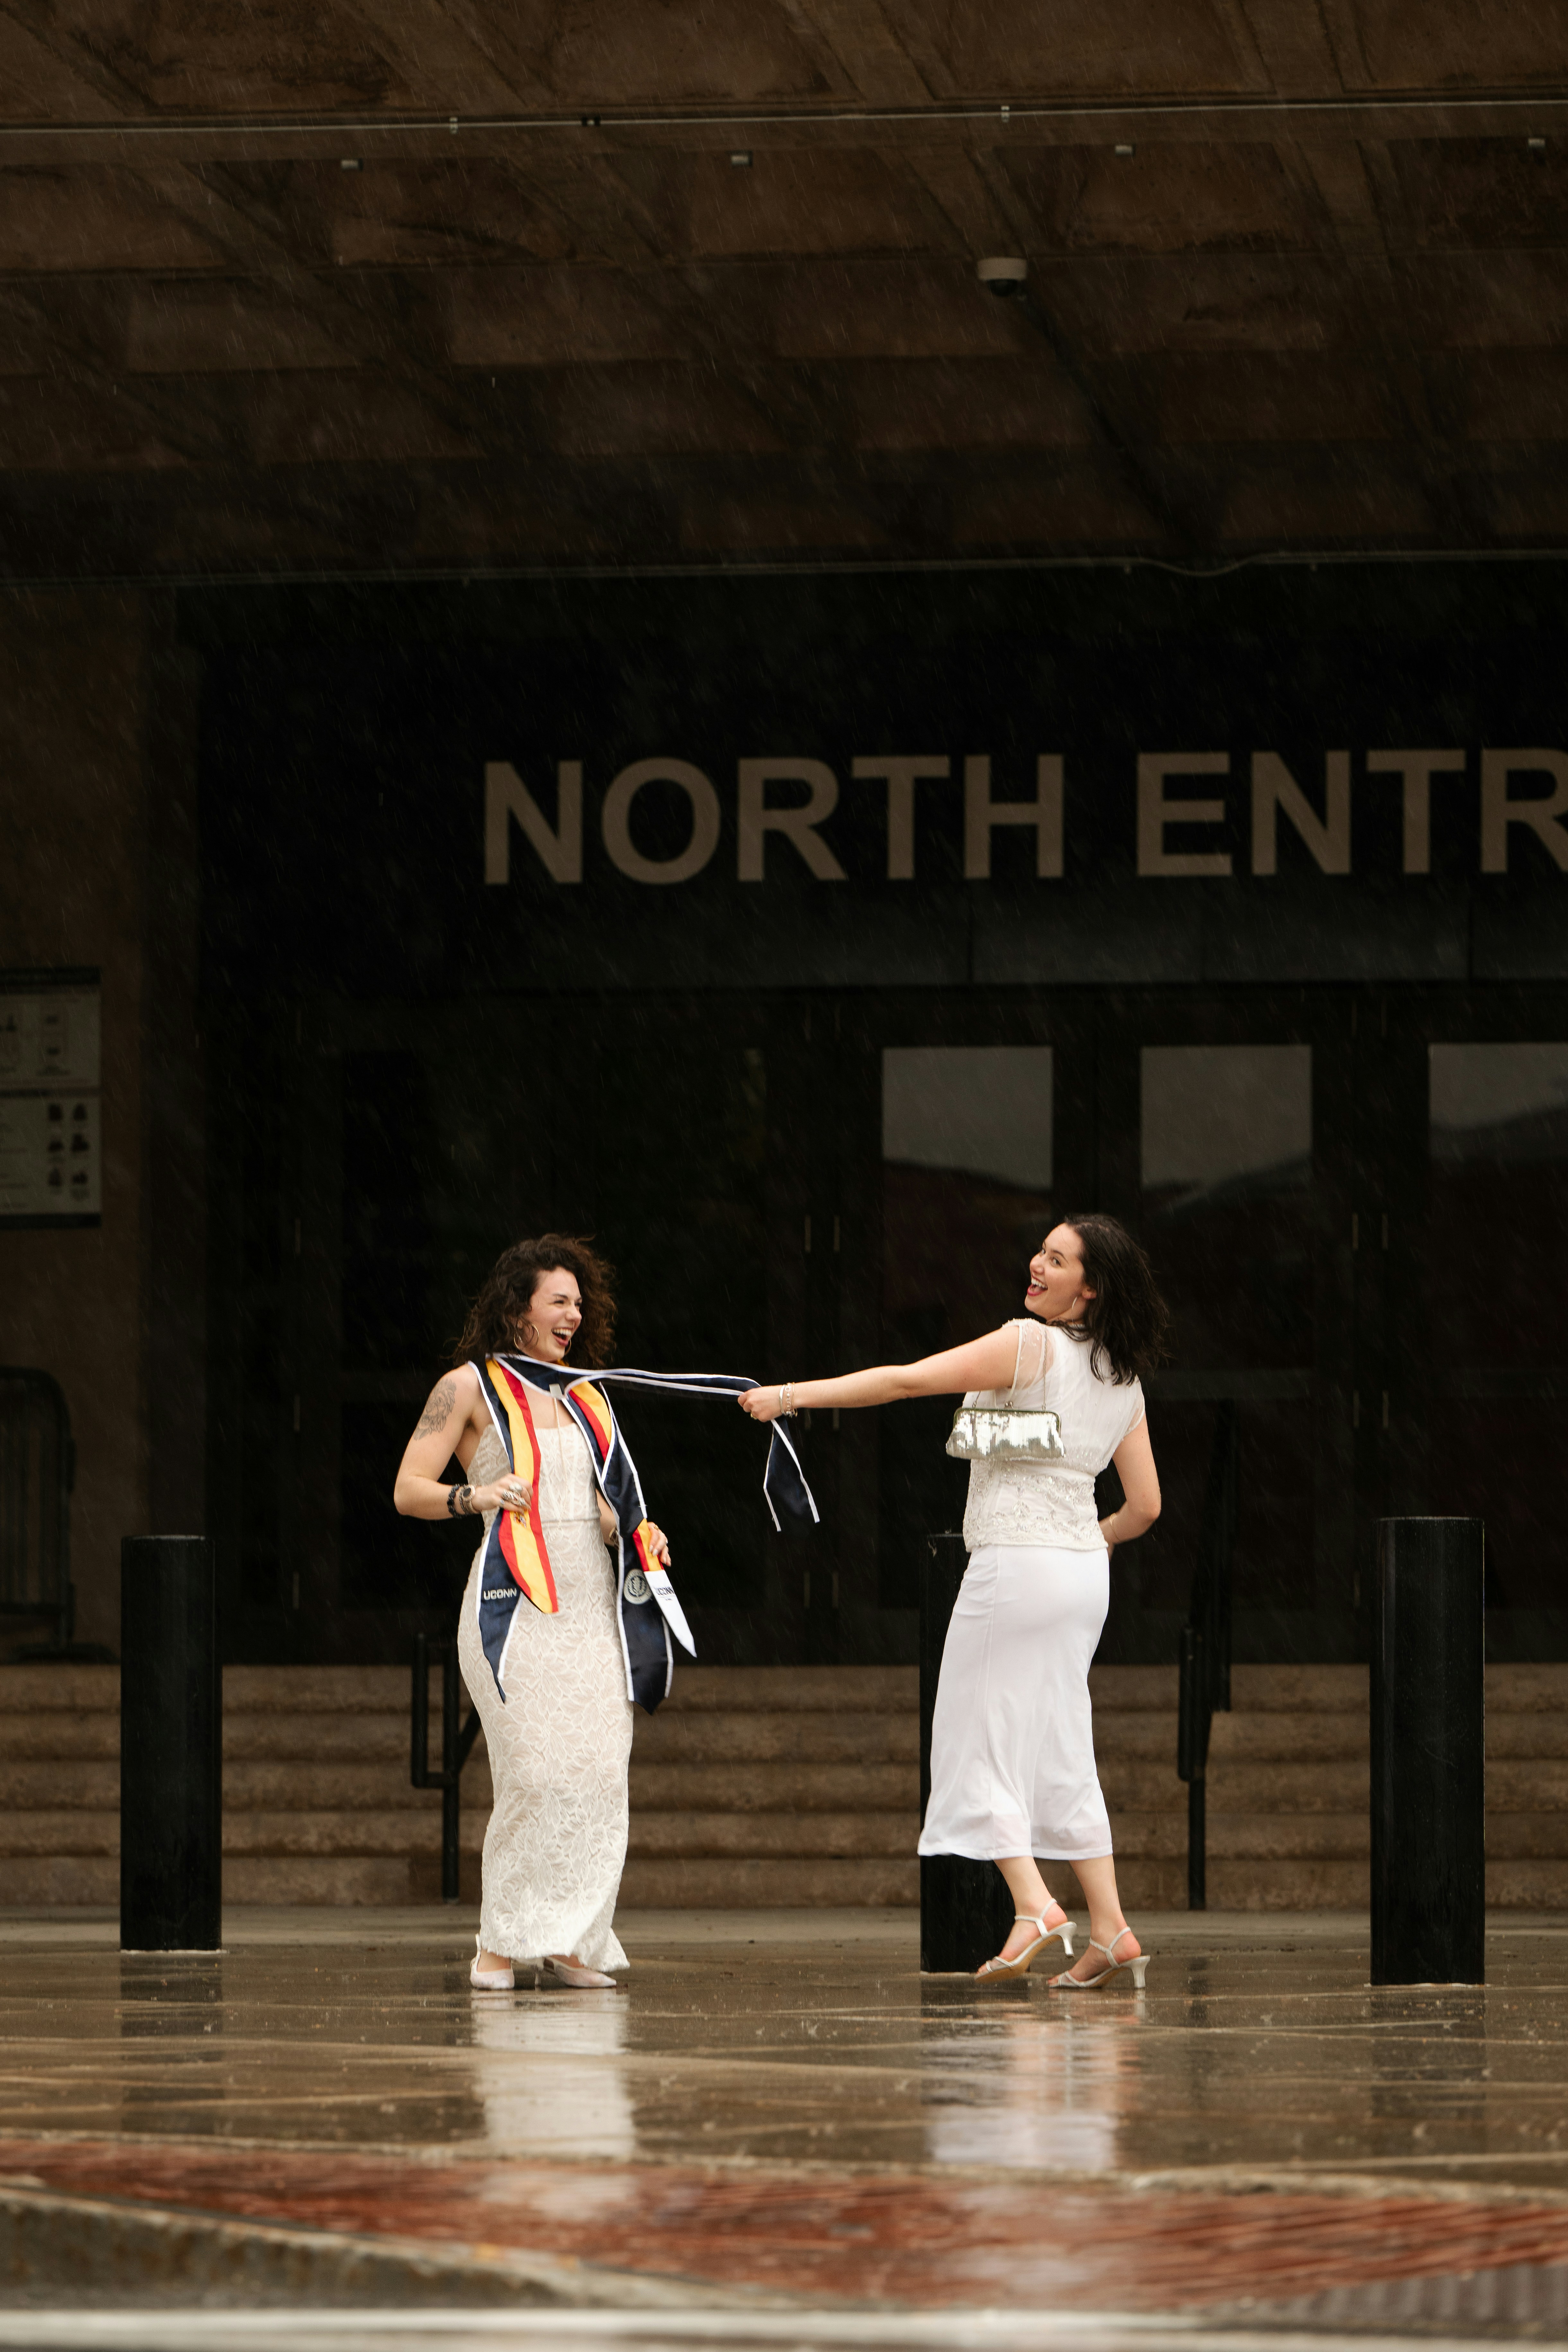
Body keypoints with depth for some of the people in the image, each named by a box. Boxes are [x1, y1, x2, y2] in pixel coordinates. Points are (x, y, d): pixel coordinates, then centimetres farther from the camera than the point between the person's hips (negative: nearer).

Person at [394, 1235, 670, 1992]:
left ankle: (568, 1940, 1)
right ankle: (501, 1944, -7)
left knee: (598, 1772, -4)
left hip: (590, 1602, 6)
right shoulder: (469, 1388, 3)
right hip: (515, 1598, -6)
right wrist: (475, 1495, -20)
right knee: (535, 1771, -15)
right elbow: (409, 1490, -2)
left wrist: (637, 1533, 6)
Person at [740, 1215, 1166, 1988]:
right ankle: (1110, 1928, 6)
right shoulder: (1123, 1380, 10)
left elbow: (909, 1380, -17)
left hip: (1015, 1566, -7)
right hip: (1084, 1575, 7)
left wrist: (794, 1395, -13)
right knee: (1059, 1752, 11)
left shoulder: (1028, 1345, -11)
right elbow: (1145, 1505, 12)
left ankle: (1034, 1904, -13)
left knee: (981, 1744, -1)